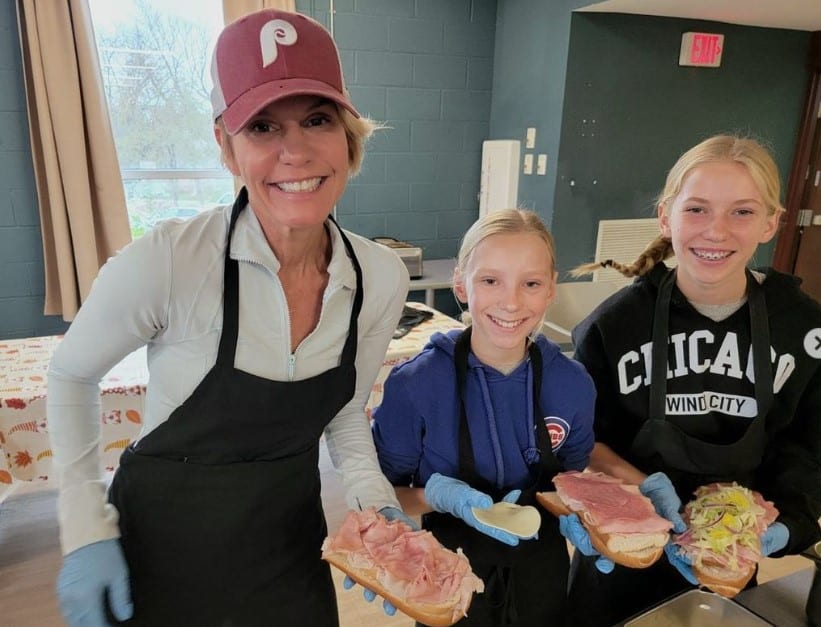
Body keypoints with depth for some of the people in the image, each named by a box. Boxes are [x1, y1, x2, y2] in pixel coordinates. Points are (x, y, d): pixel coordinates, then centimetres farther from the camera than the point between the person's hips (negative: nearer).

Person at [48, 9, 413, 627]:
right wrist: (88, 529, -9)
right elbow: (70, 376, -7)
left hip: (292, 543, 3)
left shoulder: (382, 277, -13)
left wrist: (376, 502, -11)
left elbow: (344, 413, 2)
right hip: (160, 547, -2)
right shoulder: (166, 262, -25)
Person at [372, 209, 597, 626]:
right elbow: (385, 492, -10)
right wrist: (440, 495, -27)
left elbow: (575, 471, 5)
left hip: (542, 574, 3)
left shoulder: (573, 384, -13)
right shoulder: (416, 385, -22)